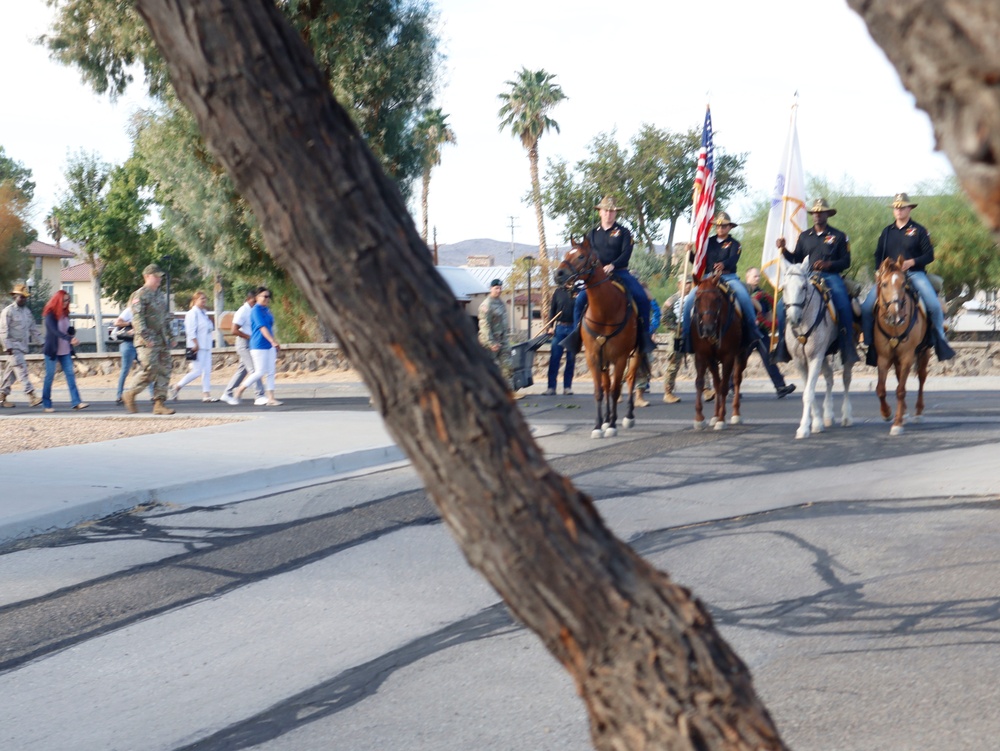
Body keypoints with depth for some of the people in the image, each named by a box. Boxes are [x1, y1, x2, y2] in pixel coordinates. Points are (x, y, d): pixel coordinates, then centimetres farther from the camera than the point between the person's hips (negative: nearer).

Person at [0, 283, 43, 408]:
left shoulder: (27, 311, 15)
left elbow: (33, 328, 20)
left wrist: (39, 341, 12)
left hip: (22, 346, 7)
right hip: (13, 347, -7)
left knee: (10, 373, 11)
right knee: (21, 370, -15)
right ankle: (32, 396, -24)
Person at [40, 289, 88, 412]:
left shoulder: (65, 313, 11)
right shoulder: (50, 314, -11)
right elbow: (55, 331, -24)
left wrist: (71, 330, -4)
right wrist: (70, 339, -37)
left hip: (65, 351, 6)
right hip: (52, 351, -6)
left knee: (70, 375, -2)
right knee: (50, 377, 0)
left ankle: (76, 402, -7)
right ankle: (47, 405, 6)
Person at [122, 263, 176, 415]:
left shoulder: (161, 296, 19)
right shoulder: (140, 295, -7)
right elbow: (137, 318, -15)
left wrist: (169, 336, 19)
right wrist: (146, 337, -22)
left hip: (162, 340, 8)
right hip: (147, 341, -8)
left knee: (164, 371, 2)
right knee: (150, 370, -15)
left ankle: (159, 404, 4)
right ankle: (129, 394, 3)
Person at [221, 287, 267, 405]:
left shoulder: (253, 311, 12)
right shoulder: (243, 311, -15)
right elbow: (234, 331, -19)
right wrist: (250, 337, -19)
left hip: (251, 343, 9)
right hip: (244, 343, -9)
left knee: (242, 370, 11)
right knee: (254, 369, -11)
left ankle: (227, 394, 17)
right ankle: (260, 395, -11)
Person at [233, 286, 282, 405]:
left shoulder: (267, 310, 14)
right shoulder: (256, 310, -12)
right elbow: (262, 327, -23)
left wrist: (275, 342, 23)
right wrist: (273, 341, -32)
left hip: (269, 345, 9)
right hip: (259, 346, -9)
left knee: (271, 372, 4)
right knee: (260, 372, -7)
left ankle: (270, 399, 5)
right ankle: (239, 391, 8)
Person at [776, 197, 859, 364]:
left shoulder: (839, 236, 7)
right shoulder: (804, 236, 16)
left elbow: (846, 262, 1)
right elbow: (795, 260, 14)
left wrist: (828, 265, -15)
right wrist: (784, 250, -3)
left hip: (830, 276, -3)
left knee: (843, 305, -28)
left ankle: (847, 350, -21)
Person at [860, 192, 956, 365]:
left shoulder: (918, 230, 4)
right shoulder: (887, 232, 14)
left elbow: (929, 255, 0)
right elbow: (878, 255, 15)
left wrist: (912, 262, -17)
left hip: (914, 273, -3)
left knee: (934, 305, -24)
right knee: (867, 307, -16)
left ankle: (940, 340, -3)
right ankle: (869, 342, -1)